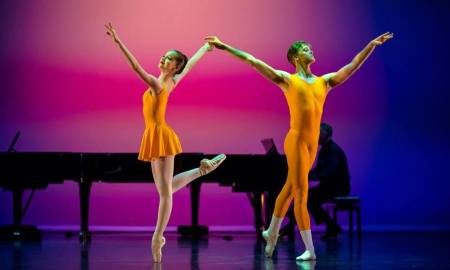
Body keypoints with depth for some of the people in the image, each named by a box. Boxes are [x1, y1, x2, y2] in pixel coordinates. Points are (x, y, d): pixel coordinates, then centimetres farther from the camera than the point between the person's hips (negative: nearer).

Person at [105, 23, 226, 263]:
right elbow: (190, 64, 20)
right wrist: (206, 47, 35)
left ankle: (157, 239, 1)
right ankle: (203, 169, 24)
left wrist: (118, 42, -29)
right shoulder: (172, 82, 6)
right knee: (165, 189, 17)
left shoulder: (156, 84, -14)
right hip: (155, 136, 8)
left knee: (165, 191, -3)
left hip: (160, 136, -8)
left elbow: (136, 66, -25)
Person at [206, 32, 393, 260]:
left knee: (290, 188, 18)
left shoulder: (325, 81, 12)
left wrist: (372, 45, 10)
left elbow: (353, 66, 13)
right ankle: (310, 250, -3)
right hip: (296, 140, -6)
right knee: (301, 193, -5)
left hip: (312, 143, 6)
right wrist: (224, 47, -5)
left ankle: (271, 232, 36)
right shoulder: (287, 80, -1)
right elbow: (252, 61, -3)